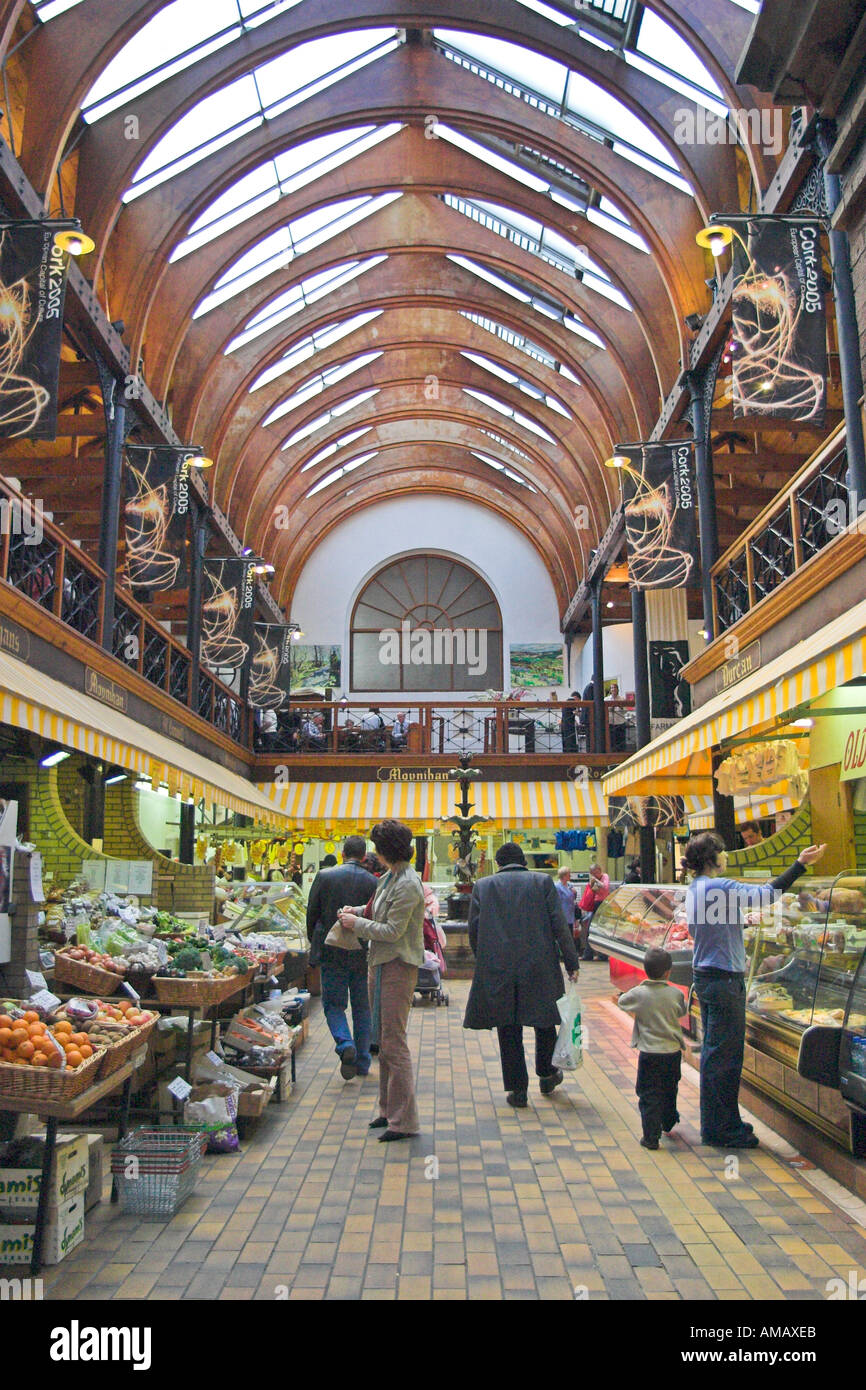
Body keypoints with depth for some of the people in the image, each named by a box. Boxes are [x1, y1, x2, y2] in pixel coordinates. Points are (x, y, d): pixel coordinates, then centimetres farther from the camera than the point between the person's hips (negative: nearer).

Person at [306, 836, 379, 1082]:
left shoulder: (324, 876, -6)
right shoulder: (373, 882, -7)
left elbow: (311, 913, -2)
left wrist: (315, 943, 13)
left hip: (332, 952, -1)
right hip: (363, 954, 1)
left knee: (333, 1004, 10)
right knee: (362, 1007, 13)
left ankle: (345, 1044, -15)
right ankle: (362, 1061, 18)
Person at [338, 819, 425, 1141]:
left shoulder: (408, 885, -20)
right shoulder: (389, 878, 10)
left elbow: (392, 931, -20)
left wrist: (357, 924, -9)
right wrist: (359, 912, 8)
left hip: (398, 967, -10)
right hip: (381, 964, 10)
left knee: (394, 1044, -5)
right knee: (385, 1041, 17)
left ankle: (404, 1121, 3)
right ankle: (389, 1109, 28)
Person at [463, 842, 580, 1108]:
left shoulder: (483, 886, 4)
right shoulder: (542, 882, 2)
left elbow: (474, 928, 0)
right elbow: (559, 925, -3)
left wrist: (484, 961, 13)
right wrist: (572, 963, 1)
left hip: (497, 969, 0)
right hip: (539, 967, 0)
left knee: (508, 1029, 9)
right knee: (545, 1020, 20)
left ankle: (517, 1089, 12)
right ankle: (546, 1075, 33)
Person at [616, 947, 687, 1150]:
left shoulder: (638, 994, -11)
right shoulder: (676, 994, -7)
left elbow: (621, 1001, 7)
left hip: (649, 1053, -3)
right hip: (673, 1051, 3)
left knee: (649, 1095, 4)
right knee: (669, 1091, 24)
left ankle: (651, 1137, 1)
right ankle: (668, 1123, 43)